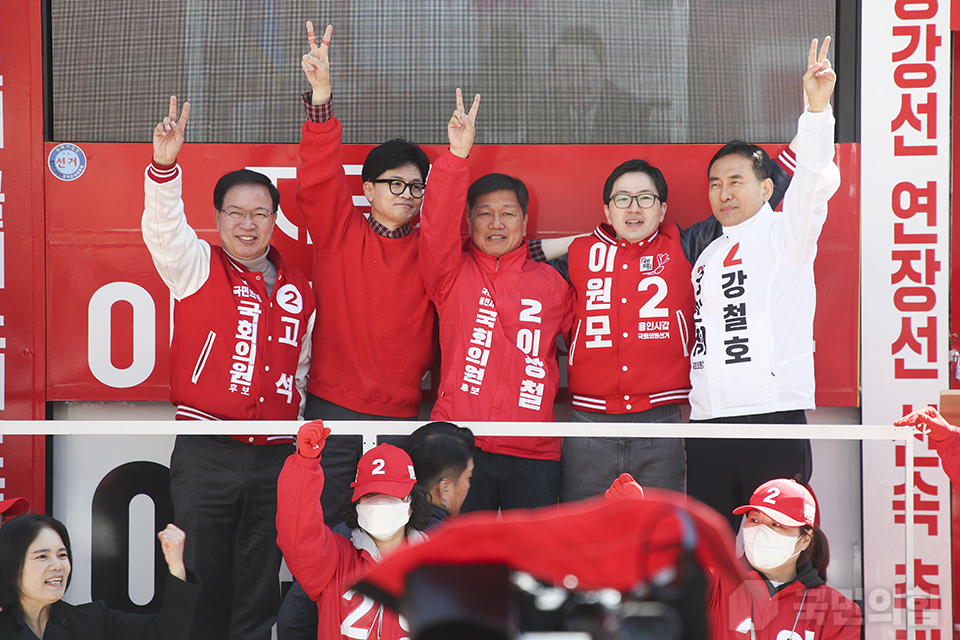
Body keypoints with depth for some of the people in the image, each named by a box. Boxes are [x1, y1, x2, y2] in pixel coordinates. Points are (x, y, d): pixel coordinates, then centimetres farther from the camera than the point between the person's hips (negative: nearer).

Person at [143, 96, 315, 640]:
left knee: (261, 589, 8)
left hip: (275, 457, 3)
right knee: (202, 583, 0)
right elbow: (164, 228, -20)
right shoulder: (197, 267, 0)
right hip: (206, 453, -3)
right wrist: (165, 167, -36)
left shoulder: (298, 288, 11)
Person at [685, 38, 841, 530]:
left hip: (773, 418, -6)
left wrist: (817, 108, -30)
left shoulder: (784, 235, 1)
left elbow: (813, 181, -16)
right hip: (706, 424, 6)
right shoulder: (706, 256, 20)